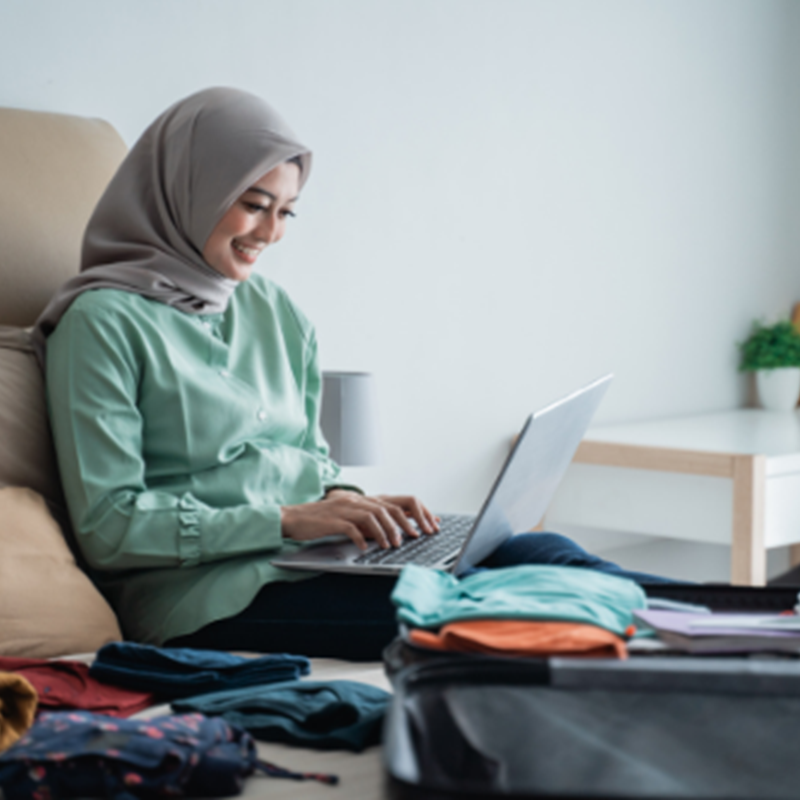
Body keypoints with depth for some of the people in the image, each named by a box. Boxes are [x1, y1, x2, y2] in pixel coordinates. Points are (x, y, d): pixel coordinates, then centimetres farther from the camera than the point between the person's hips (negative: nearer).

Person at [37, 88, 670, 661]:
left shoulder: (276, 313, 16)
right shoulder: (103, 323, -6)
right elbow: (108, 526, -11)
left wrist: (351, 501, -1)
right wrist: (285, 520, -18)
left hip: (310, 556, 7)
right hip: (204, 592, -7)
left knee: (544, 555, -18)